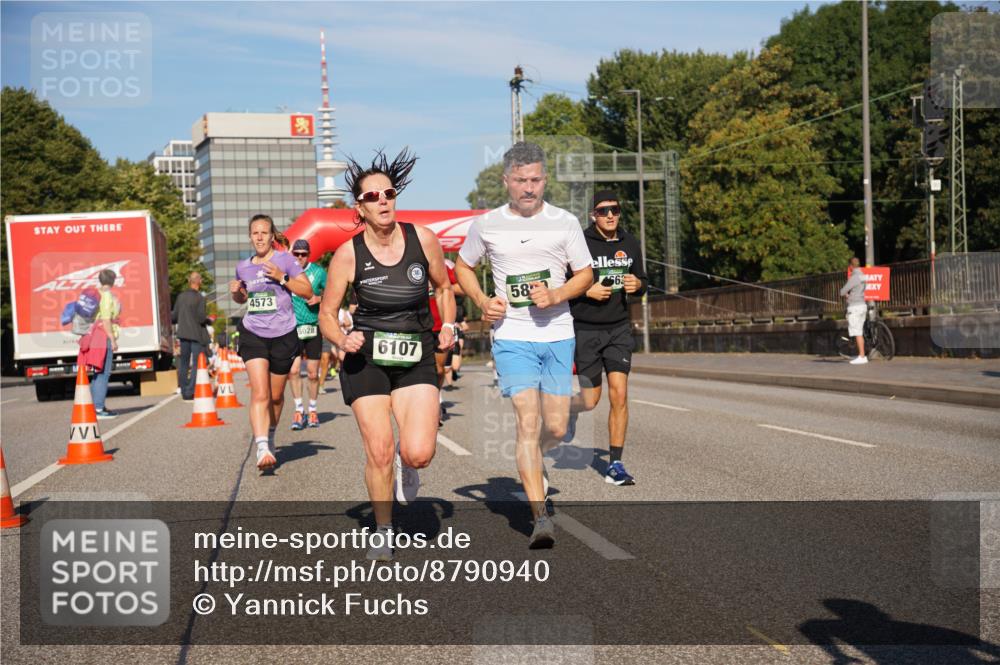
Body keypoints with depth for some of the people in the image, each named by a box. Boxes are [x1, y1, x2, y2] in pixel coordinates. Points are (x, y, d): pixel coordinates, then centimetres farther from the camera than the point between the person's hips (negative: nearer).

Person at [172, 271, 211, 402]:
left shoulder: (181, 296, 5)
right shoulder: (200, 298, -12)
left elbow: (174, 316, 7)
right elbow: (201, 318, -17)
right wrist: (209, 319, 3)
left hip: (183, 333, 6)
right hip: (197, 334, -6)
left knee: (183, 363, 12)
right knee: (197, 364, -2)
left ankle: (184, 392, 16)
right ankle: (190, 392, -9)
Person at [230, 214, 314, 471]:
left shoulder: (284, 260, -2)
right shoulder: (243, 267, 9)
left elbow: (308, 292, -5)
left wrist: (281, 277, -16)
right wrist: (235, 292, 3)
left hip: (283, 335, -1)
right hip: (253, 334, 1)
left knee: (276, 395, 11)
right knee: (259, 394, -16)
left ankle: (270, 434, 37)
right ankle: (262, 449, -24)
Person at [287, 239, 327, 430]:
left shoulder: (318, 272, 1)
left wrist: (319, 298, -8)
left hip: (313, 328, 0)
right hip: (292, 328, 0)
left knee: (313, 373, 4)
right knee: (293, 369, -11)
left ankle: (312, 410, 20)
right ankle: (299, 410, 1)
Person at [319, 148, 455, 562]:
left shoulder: (423, 240, -4)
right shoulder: (348, 254, -8)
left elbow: (443, 287, 15)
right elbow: (326, 315, 2)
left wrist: (448, 326, 1)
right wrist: (341, 340, -17)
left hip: (416, 358, 1)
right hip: (366, 359, -1)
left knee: (419, 454, -14)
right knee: (378, 453, -4)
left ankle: (405, 462, 25)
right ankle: (383, 533, 20)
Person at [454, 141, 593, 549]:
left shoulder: (564, 222, 3)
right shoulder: (486, 225, 3)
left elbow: (585, 275, 8)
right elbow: (463, 266, 17)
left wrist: (556, 295, -12)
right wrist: (482, 301, -1)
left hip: (558, 335, 2)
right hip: (512, 336, -1)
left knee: (556, 429, 4)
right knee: (528, 422, -13)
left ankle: (532, 461, 41)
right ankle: (541, 518, -11)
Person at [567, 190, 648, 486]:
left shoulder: (630, 243, 6)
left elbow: (642, 280, 18)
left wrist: (637, 285, -5)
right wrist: (587, 291, -18)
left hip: (619, 328, 3)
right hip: (585, 329, -3)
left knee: (619, 394, -8)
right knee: (591, 400, 3)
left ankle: (615, 464, 1)